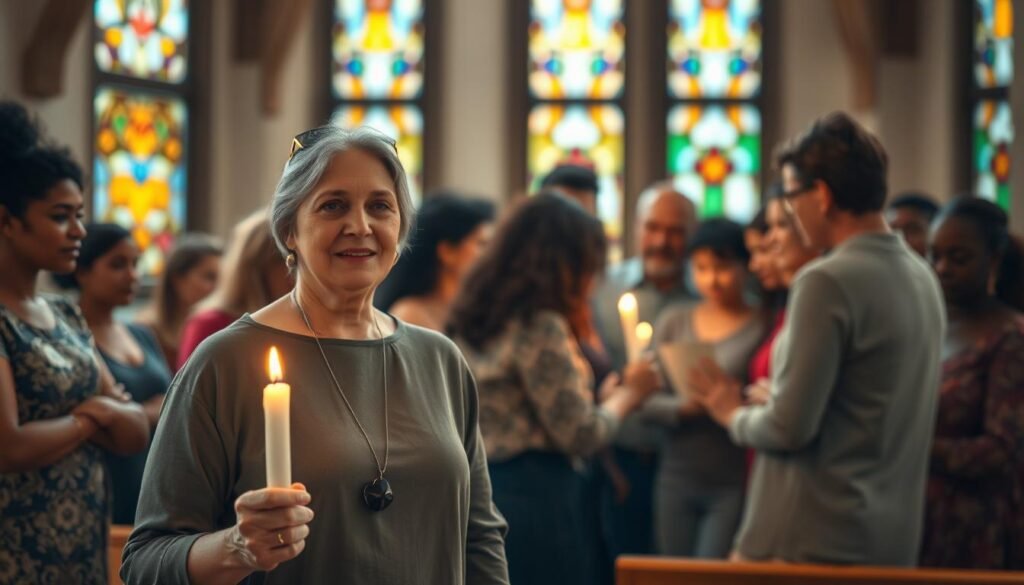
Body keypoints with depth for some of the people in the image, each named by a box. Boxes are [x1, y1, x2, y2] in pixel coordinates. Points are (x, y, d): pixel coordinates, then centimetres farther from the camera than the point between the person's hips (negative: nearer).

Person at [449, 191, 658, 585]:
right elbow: (580, 435, -13)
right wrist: (627, 395, 5)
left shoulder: (473, 317, 11)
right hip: (532, 500, -9)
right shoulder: (540, 325, -16)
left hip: (473, 492, 9)